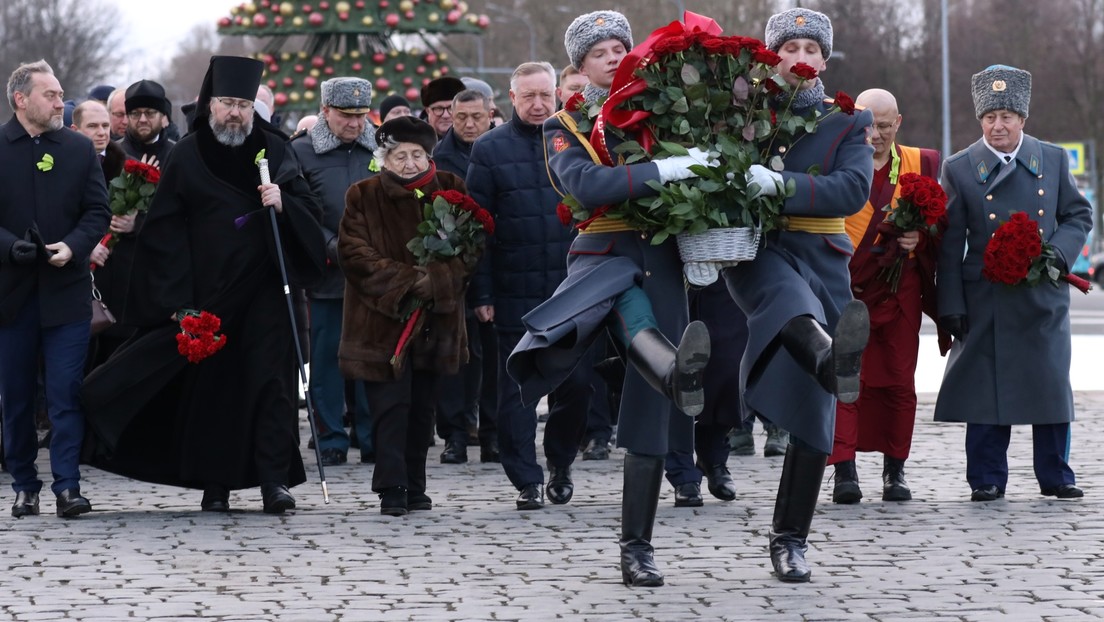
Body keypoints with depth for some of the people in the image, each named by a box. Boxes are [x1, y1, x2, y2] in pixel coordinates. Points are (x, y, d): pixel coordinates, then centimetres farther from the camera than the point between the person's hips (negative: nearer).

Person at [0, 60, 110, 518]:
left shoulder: (80, 149, 7)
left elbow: (97, 212, 5)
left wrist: (72, 247, -13)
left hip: (66, 290, 0)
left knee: (66, 394, -6)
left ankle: (67, 487, -7)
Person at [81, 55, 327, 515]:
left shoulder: (274, 152, 8)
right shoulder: (186, 157, 3)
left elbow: (312, 212, 9)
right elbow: (165, 233, 0)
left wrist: (283, 203, -14)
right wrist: (178, 301, -7)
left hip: (262, 291, 1)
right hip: (206, 294, -1)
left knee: (268, 378, -4)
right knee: (209, 382, 1)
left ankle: (275, 480, -5)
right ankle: (215, 484, 9)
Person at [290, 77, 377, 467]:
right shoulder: (302, 153, 3)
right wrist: (332, 248, -13)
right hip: (325, 273, -2)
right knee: (326, 357, 1)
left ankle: (373, 439, 9)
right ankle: (332, 440, 8)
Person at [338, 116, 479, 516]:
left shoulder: (451, 191, 5)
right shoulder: (363, 197, -1)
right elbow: (355, 256, -8)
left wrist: (435, 279, -15)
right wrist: (407, 281, -17)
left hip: (434, 319, 3)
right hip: (383, 320, -3)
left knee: (422, 407, 9)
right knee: (390, 406, -8)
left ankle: (414, 487, 18)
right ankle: (391, 490, -7)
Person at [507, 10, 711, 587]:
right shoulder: (565, 127, 7)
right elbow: (584, 184, -14)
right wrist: (666, 169, -25)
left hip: (662, 261, 2)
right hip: (603, 254, -2)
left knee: (651, 411, -3)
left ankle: (637, 548, 2)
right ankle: (677, 371, -71)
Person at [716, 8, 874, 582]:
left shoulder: (847, 124, 10)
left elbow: (854, 189, -8)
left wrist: (784, 187, -22)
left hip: (820, 260, 2)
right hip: (754, 250, -2)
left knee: (811, 409, 1)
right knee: (787, 294, -41)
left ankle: (789, 539, 12)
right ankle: (829, 352, -75)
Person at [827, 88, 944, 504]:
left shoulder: (922, 164, 10)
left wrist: (919, 238, -9)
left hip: (900, 293, 2)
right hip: (843, 290, -2)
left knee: (899, 383, 5)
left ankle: (895, 470, 14)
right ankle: (844, 471, -8)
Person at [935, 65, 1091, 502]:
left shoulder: (1053, 160, 6)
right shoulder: (959, 169, 1)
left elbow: (1078, 214, 13)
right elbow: (950, 244, 1)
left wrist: (1060, 252, -8)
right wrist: (951, 305, -5)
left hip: (1044, 298, 2)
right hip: (987, 299, -1)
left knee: (1051, 385, 5)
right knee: (986, 387, 0)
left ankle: (1055, 476, 15)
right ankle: (987, 479, 9)